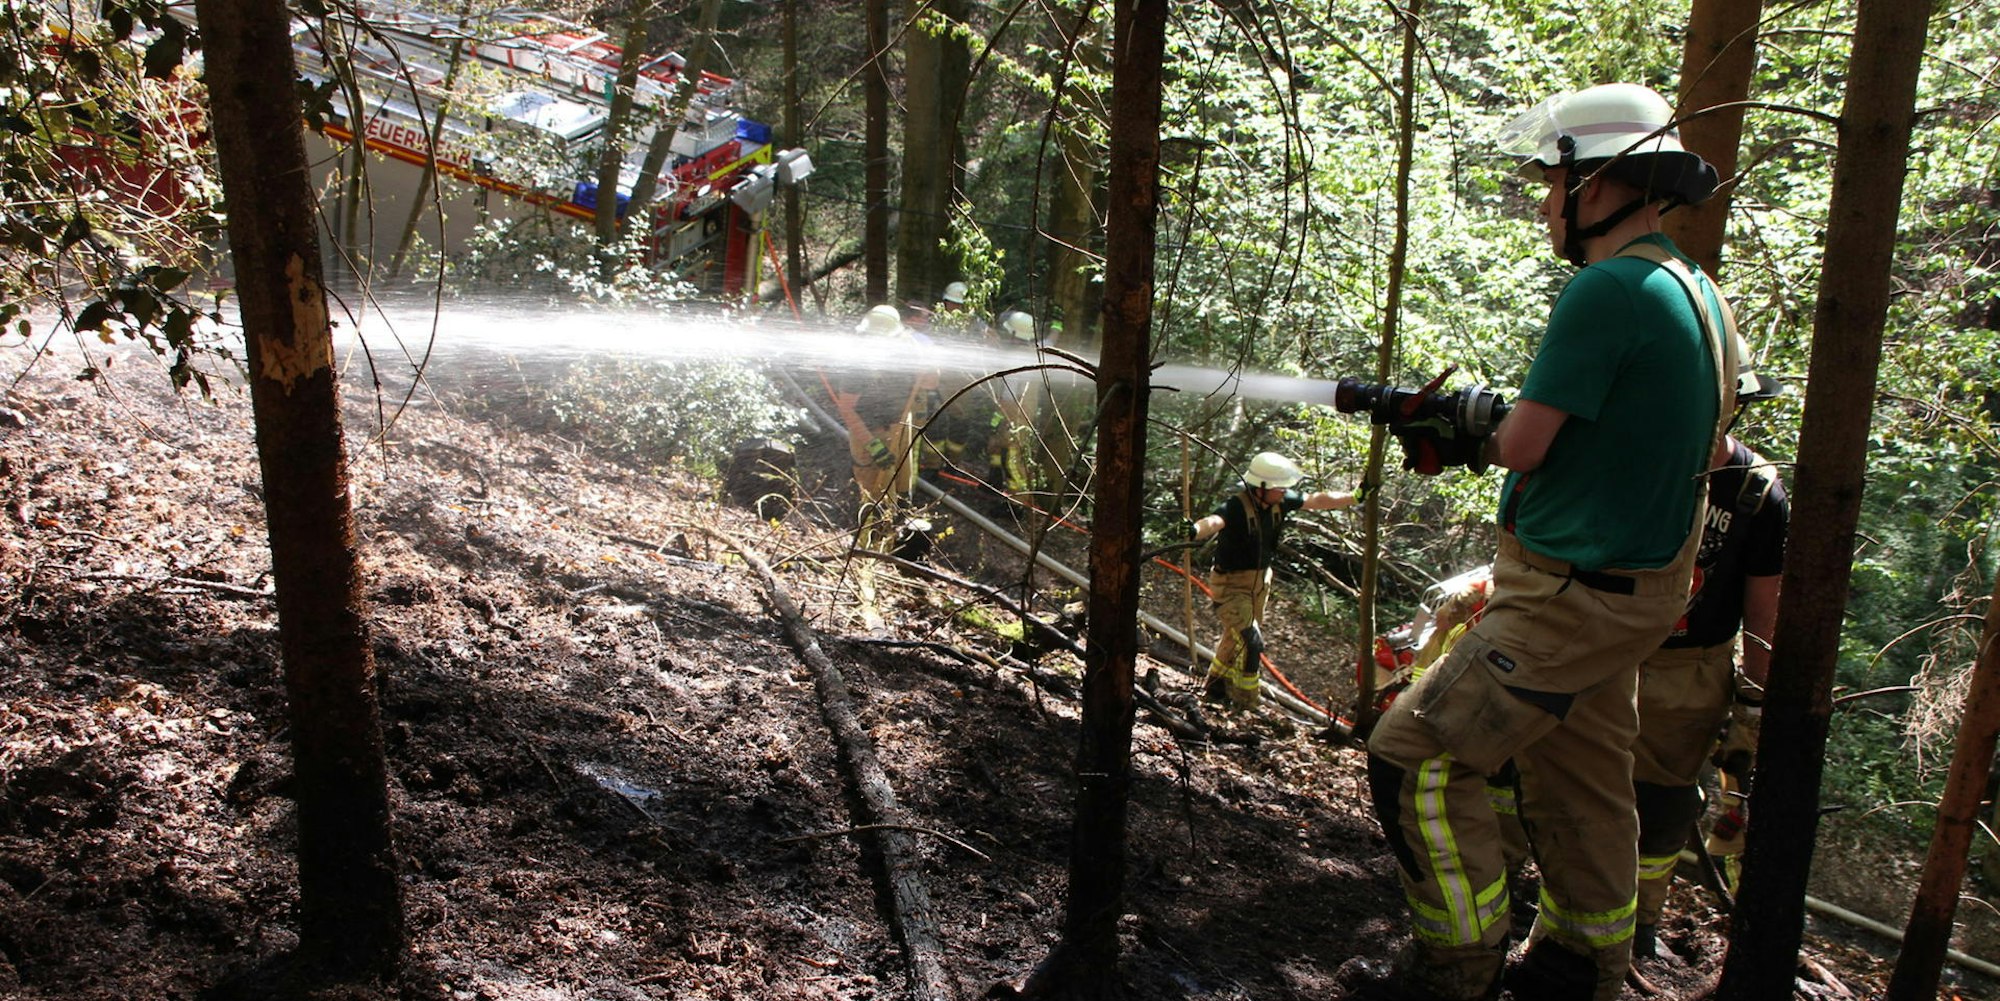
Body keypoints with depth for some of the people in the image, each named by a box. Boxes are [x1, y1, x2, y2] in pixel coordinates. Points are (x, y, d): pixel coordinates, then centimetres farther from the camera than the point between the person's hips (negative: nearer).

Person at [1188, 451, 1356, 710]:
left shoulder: (1280, 501, -8)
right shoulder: (1236, 506, -29)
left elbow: (1318, 500, 4)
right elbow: (1214, 521, -50)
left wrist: (1357, 498, 8)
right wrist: (1197, 530, -73)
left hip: (1259, 581, 8)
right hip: (1231, 584, -8)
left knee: (1235, 638, 23)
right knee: (1251, 642, -14)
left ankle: (1216, 688, 43)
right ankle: (1246, 704, 2)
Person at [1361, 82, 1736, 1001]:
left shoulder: (1608, 289, -20)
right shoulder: (1694, 290, 10)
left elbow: (1524, 445, -18)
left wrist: (1479, 438, 4)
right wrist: (1465, 436, 12)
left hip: (1576, 597, -10)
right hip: (1632, 589, 10)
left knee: (1415, 758, -5)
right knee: (1578, 782, 20)